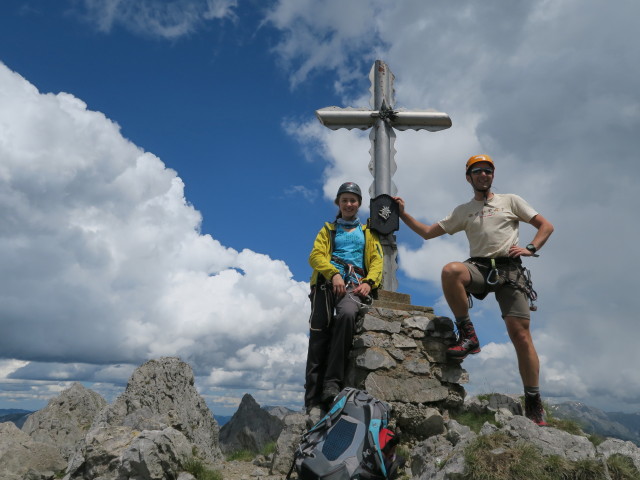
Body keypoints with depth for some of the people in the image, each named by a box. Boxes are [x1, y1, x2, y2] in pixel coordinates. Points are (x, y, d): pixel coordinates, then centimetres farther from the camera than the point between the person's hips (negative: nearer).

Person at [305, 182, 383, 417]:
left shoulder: (368, 233, 29)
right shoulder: (328, 230, 26)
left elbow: (377, 261, 16)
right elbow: (316, 255, 9)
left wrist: (369, 282, -6)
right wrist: (334, 274, -11)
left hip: (355, 285, -1)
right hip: (327, 282, 1)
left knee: (347, 314, -34)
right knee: (319, 336, -15)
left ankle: (332, 384, -33)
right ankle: (313, 400, -15)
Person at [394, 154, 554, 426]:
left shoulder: (510, 200, 16)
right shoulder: (463, 211, 19)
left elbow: (546, 225, 14)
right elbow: (428, 232, 18)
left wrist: (530, 248, -4)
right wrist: (402, 213, 8)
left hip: (510, 270, -1)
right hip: (479, 268, 1)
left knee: (520, 334, -10)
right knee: (450, 270, -34)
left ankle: (533, 404, 4)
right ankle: (468, 336, -20)